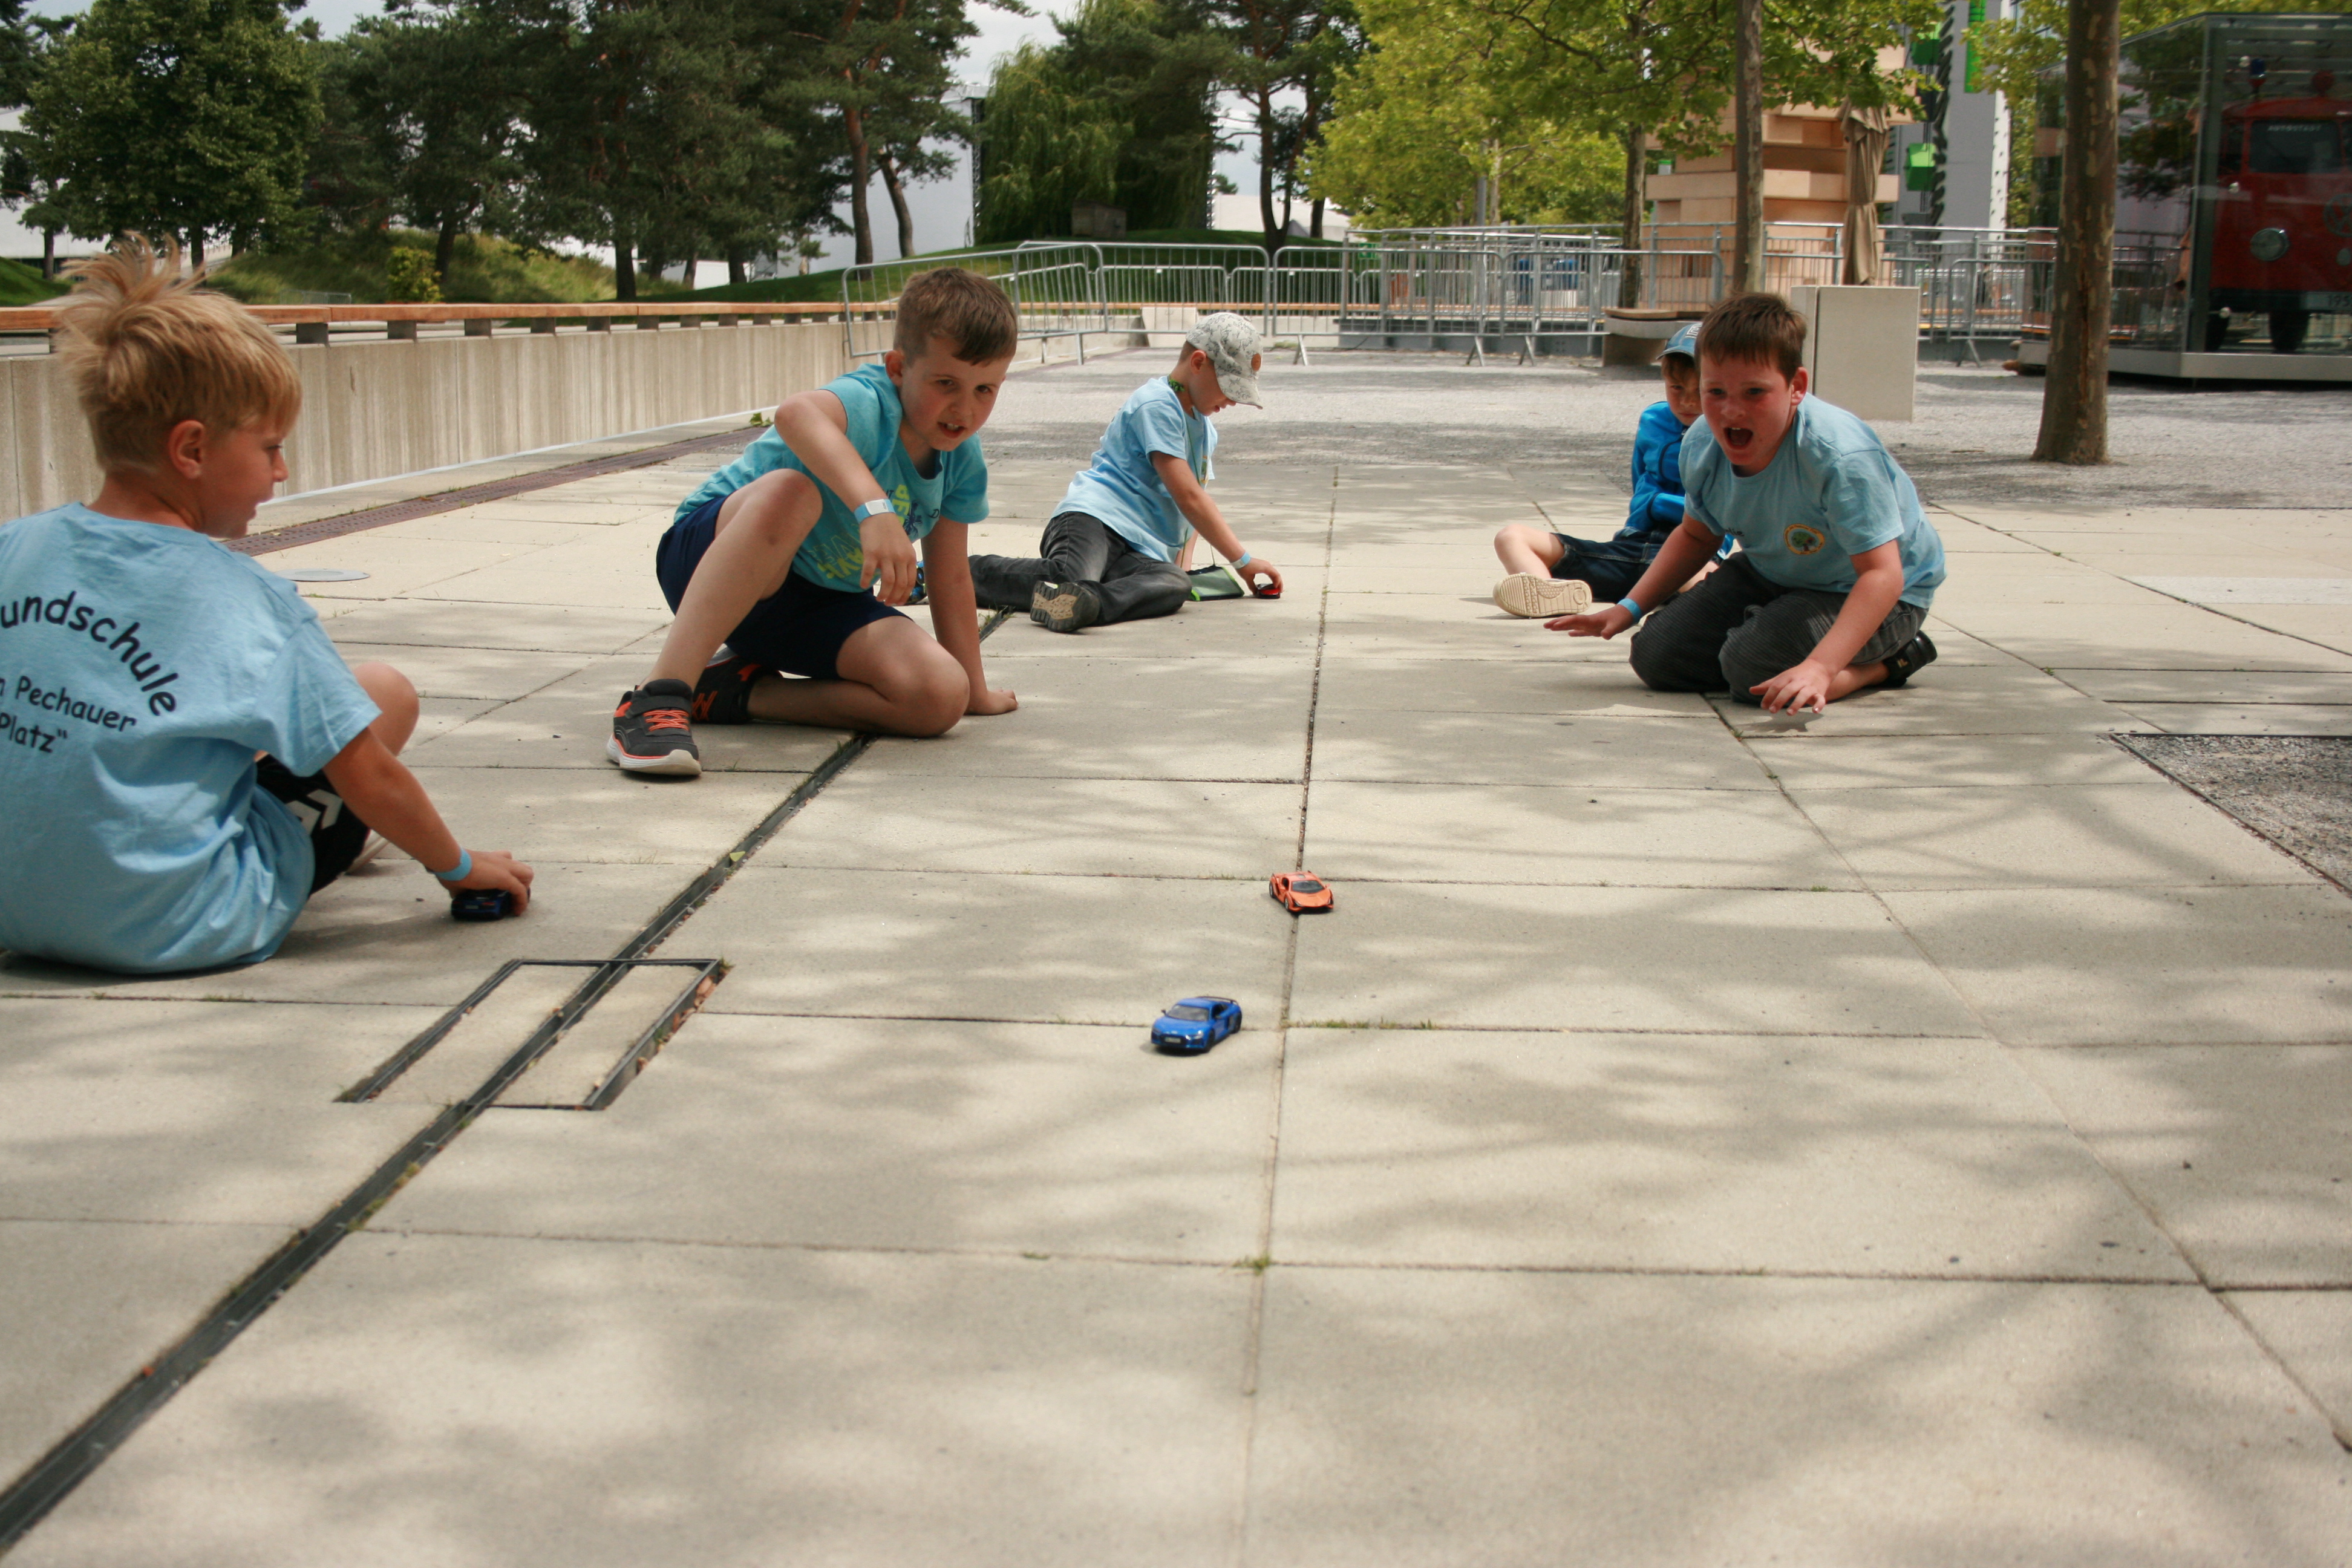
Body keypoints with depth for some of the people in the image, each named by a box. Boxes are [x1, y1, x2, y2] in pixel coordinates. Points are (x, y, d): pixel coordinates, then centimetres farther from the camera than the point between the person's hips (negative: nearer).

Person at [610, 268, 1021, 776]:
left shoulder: (963, 462, -3)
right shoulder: (870, 404, -25)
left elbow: (949, 577, 9)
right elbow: (796, 413, -51)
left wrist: (975, 689, 15)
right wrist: (874, 508, -63)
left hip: (820, 607, 6)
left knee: (941, 698, -20)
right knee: (789, 492, -41)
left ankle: (740, 690, -6)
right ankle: (658, 698, -40)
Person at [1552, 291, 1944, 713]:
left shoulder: (1841, 458, -35)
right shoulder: (1701, 447, -13)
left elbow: (1882, 575, -37)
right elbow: (1698, 535, 9)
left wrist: (1820, 667, -49)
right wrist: (1629, 608, 0)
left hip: (1867, 595, -8)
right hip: (1772, 575, 8)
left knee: (1752, 668, -31)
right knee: (1655, 656, -2)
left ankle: (1889, 661, -3)